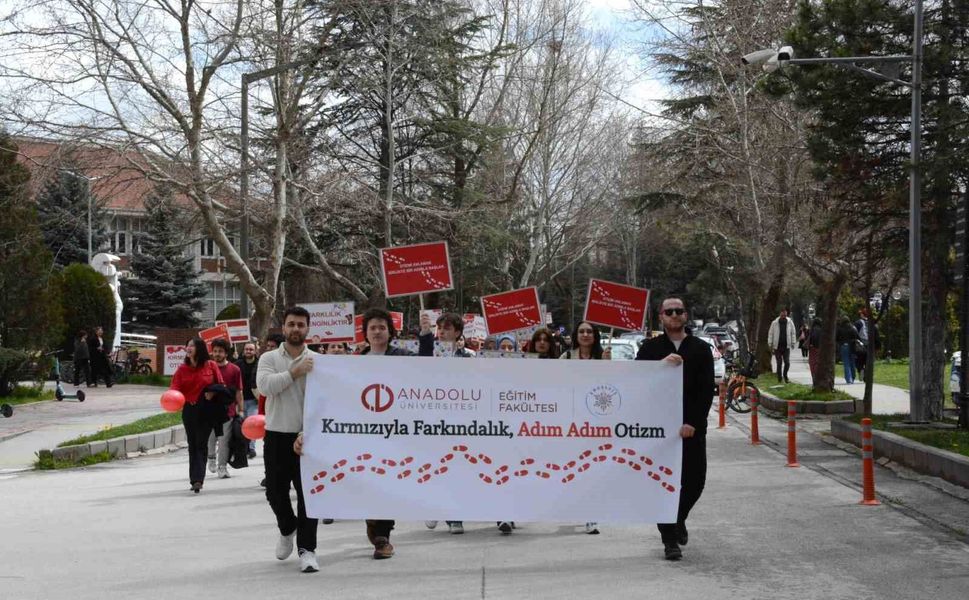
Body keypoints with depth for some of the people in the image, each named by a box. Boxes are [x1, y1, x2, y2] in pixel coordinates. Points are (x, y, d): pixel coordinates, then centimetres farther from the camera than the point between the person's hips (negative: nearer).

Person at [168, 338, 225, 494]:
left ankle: (197, 479, -14)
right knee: (192, 444, 9)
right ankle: (196, 479, 17)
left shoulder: (211, 366, -2)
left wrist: (212, 393, -16)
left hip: (206, 410, -3)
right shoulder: (182, 368, 5)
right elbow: (175, 387, -4)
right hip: (189, 409, 4)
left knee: (201, 444, -8)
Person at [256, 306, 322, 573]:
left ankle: (307, 548, 2)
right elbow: (264, 385, -15)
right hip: (277, 435, 1)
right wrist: (295, 372, -21)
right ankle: (287, 528, 39)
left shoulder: (318, 361, 2)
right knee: (275, 491, 10)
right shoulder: (269, 358, 4)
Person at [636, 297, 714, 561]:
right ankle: (670, 540, 7)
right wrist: (662, 363, -20)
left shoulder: (701, 349, 7)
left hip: (691, 428, 1)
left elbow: (707, 390, -1)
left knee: (694, 481, 3)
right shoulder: (651, 348, 7)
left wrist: (692, 423, -12)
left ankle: (678, 520, 32)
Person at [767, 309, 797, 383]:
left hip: (786, 346, 1)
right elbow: (770, 334, 2)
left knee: (787, 362, -3)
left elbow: (793, 333, 8)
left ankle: (785, 375, 19)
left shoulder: (790, 322, 1)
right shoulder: (774, 323, -3)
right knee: (779, 363, 2)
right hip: (777, 347, -1)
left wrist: (793, 343, 1)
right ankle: (779, 378, 13)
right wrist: (770, 344, -1)